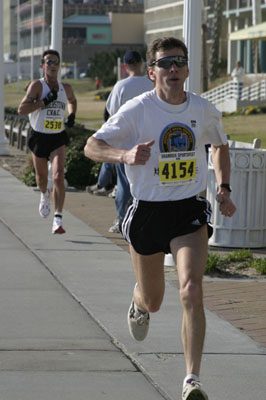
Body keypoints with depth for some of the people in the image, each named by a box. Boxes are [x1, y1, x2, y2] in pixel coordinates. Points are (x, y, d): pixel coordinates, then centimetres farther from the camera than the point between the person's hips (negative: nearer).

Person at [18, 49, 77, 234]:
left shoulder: (66, 88, 4)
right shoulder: (37, 86, -9)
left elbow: (72, 101, 28)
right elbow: (22, 109, -19)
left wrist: (72, 115, 9)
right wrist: (44, 101, -25)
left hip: (58, 138, 1)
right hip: (39, 137, -1)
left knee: (58, 176, -17)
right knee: (42, 176, 16)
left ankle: (58, 219, -19)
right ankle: (45, 195, 53)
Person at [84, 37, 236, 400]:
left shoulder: (204, 110, 0)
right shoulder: (137, 110, -10)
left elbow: (220, 145, 20)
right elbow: (92, 146, -12)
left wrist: (224, 189, 6)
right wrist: (124, 155, -33)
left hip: (190, 211, 1)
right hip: (148, 212, -1)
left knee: (191, 292, -20)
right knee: (153, 300, 14)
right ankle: (139, 305, 54)